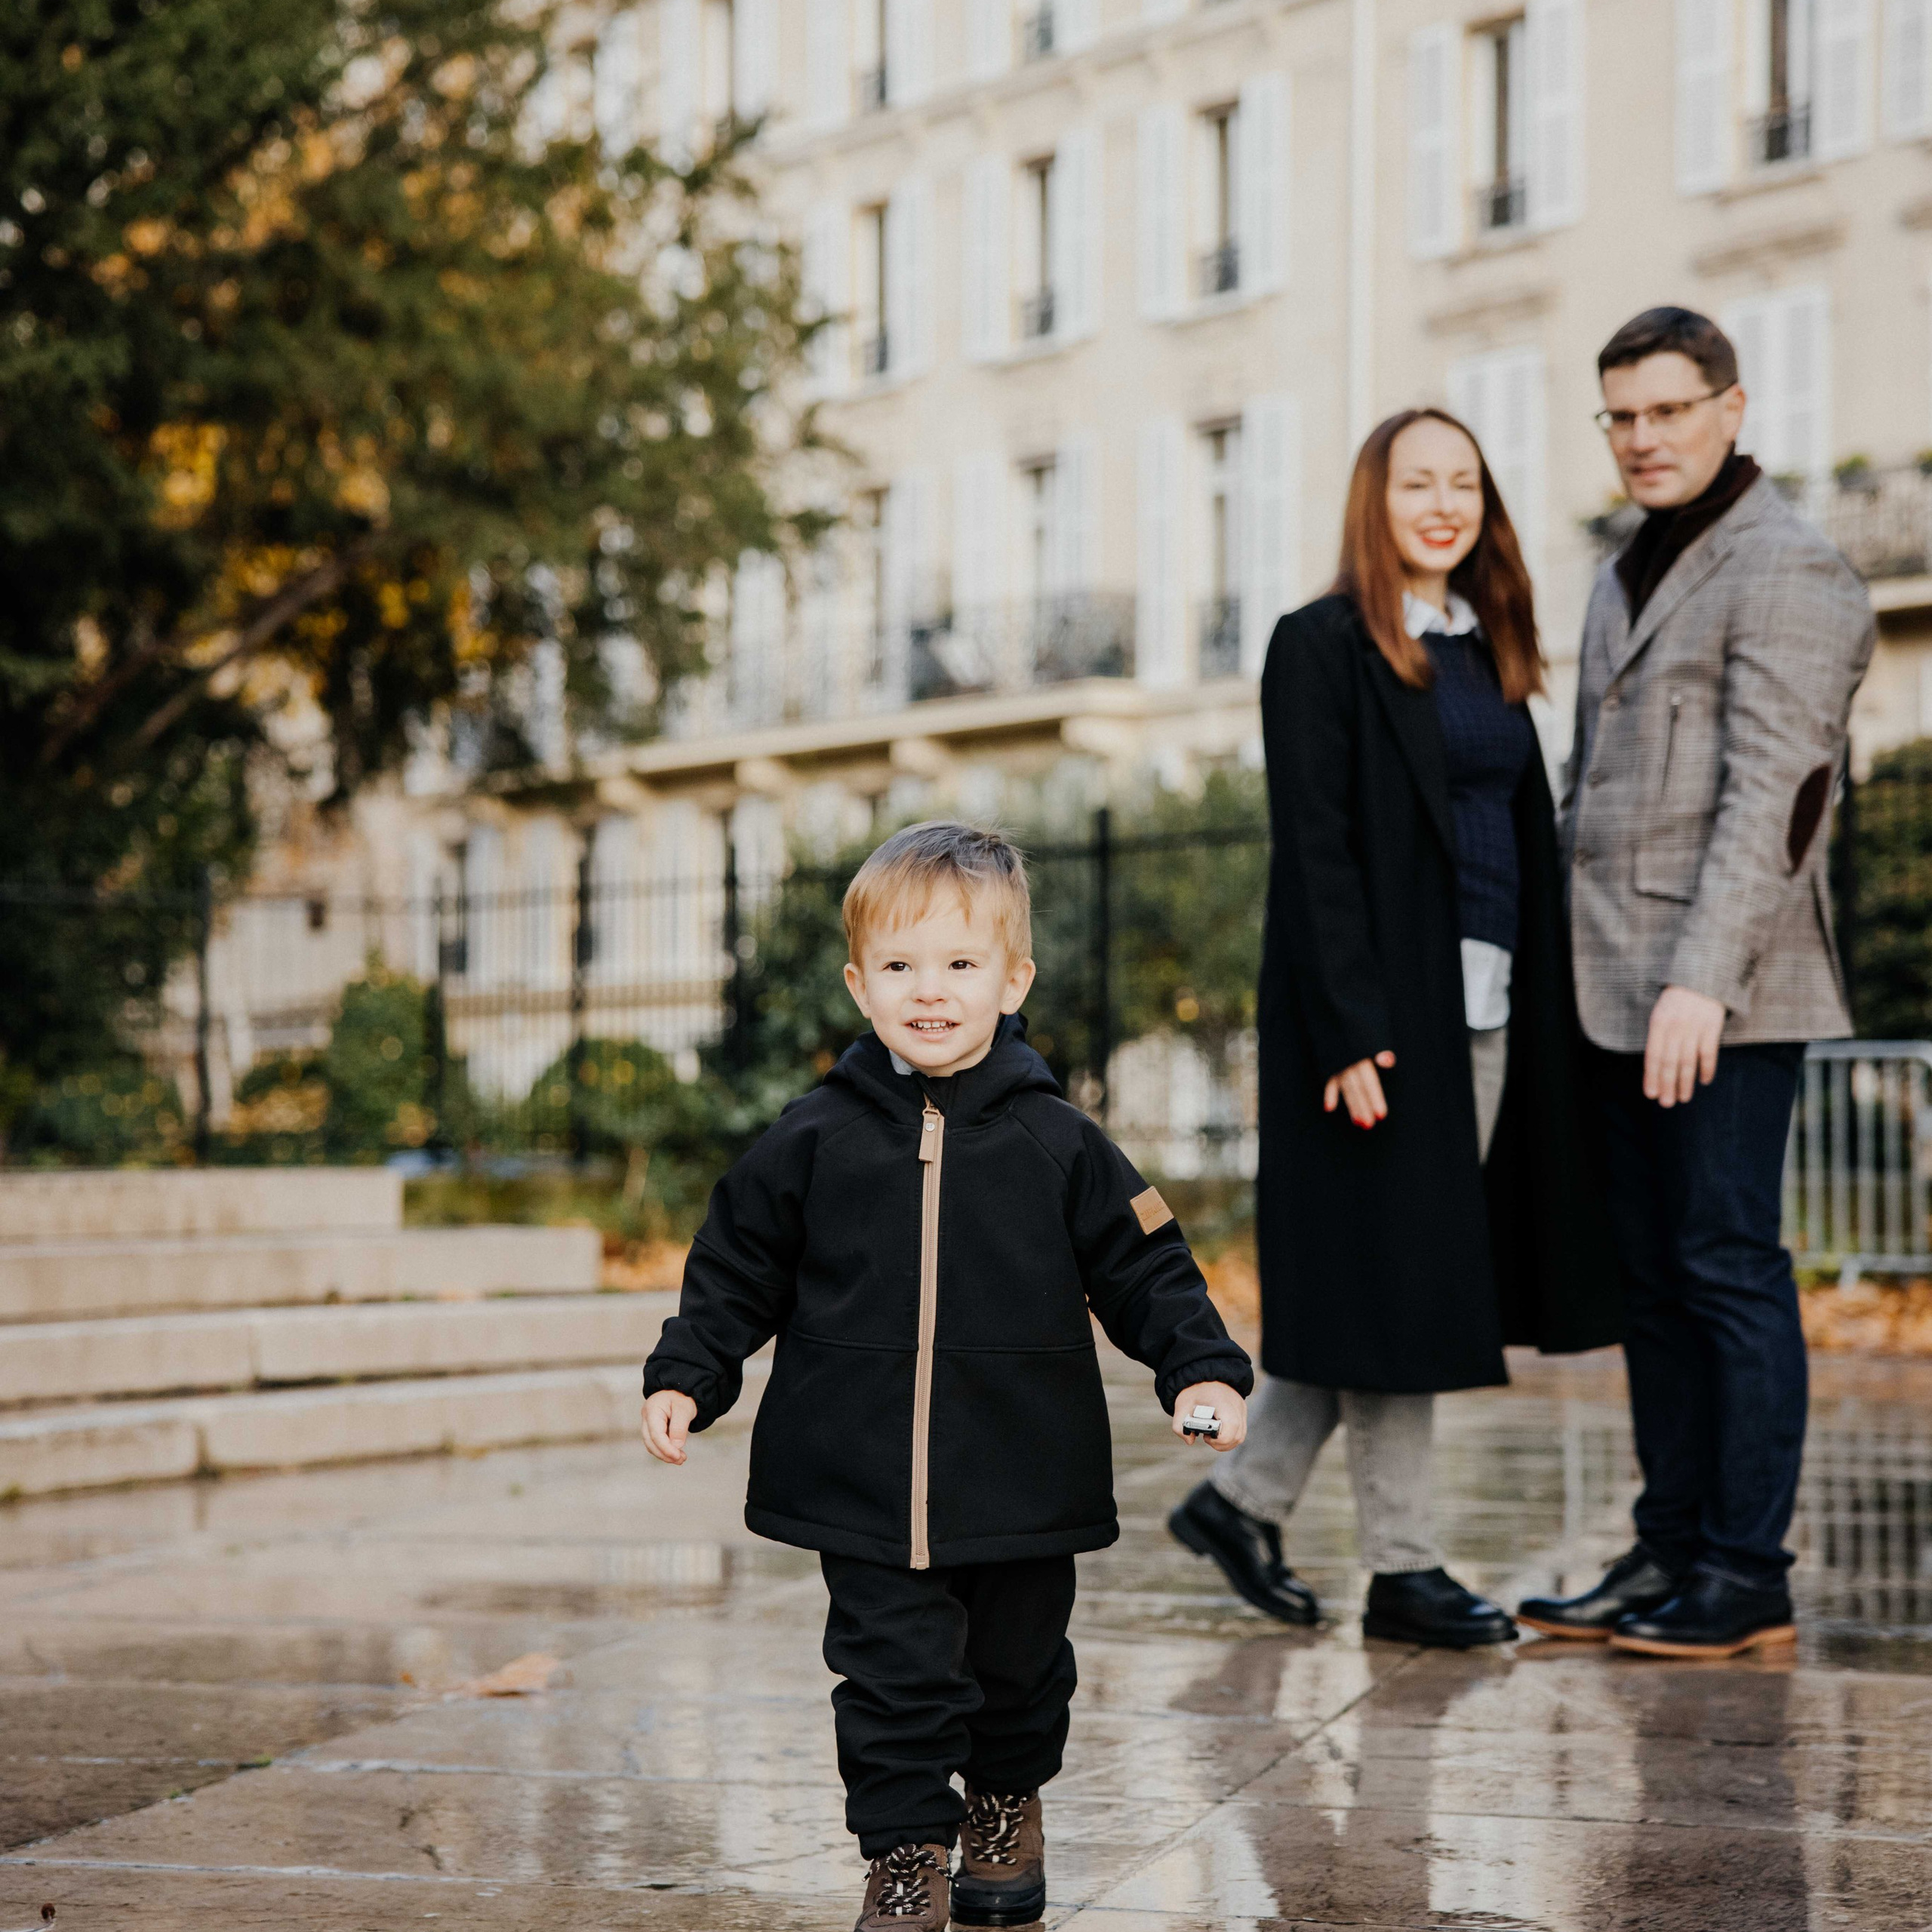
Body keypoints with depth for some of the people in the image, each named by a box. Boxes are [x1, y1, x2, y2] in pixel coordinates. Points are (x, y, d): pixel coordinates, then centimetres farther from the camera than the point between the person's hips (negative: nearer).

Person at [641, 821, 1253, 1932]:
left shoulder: (1057, 1145, -2)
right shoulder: (815, 1143, 0)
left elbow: (1146, 1270, 1)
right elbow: (736, 1275, 8)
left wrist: (1203, 1371, -10)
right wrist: (686, 1379, 0)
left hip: (1023, 1484, 1)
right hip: (865, 1489, -1)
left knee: (1017, 1665, 17)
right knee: (894, 1675, -3)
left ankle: (1008, 1805, 42)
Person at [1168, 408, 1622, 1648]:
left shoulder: (1489, 653, 16)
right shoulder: (1323, 648, -5)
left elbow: (1527, 837, 16)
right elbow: (1316, 849, -12)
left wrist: (1542, 1006, 8)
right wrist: (1352, 1028, -19)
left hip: (1488, 1005, 7)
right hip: (1385, 1005, -7)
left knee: (1408, 1285, 9)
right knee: (1390, 1278, -2)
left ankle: (1244, 1497, 21)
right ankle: (1404, 1570, 6)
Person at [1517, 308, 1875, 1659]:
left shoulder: (1788, 572, -7)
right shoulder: (1628, 576, 20)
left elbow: (1768, 798, -17)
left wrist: (1703, 980, -24)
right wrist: (1578, 968, 14)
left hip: (1725, 996, -8)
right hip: (1623, 991, 8)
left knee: (1729, 1267, -6)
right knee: (1654, 1278, 10)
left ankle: (1748, 1572, 0)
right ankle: (1671, 1549, 16)